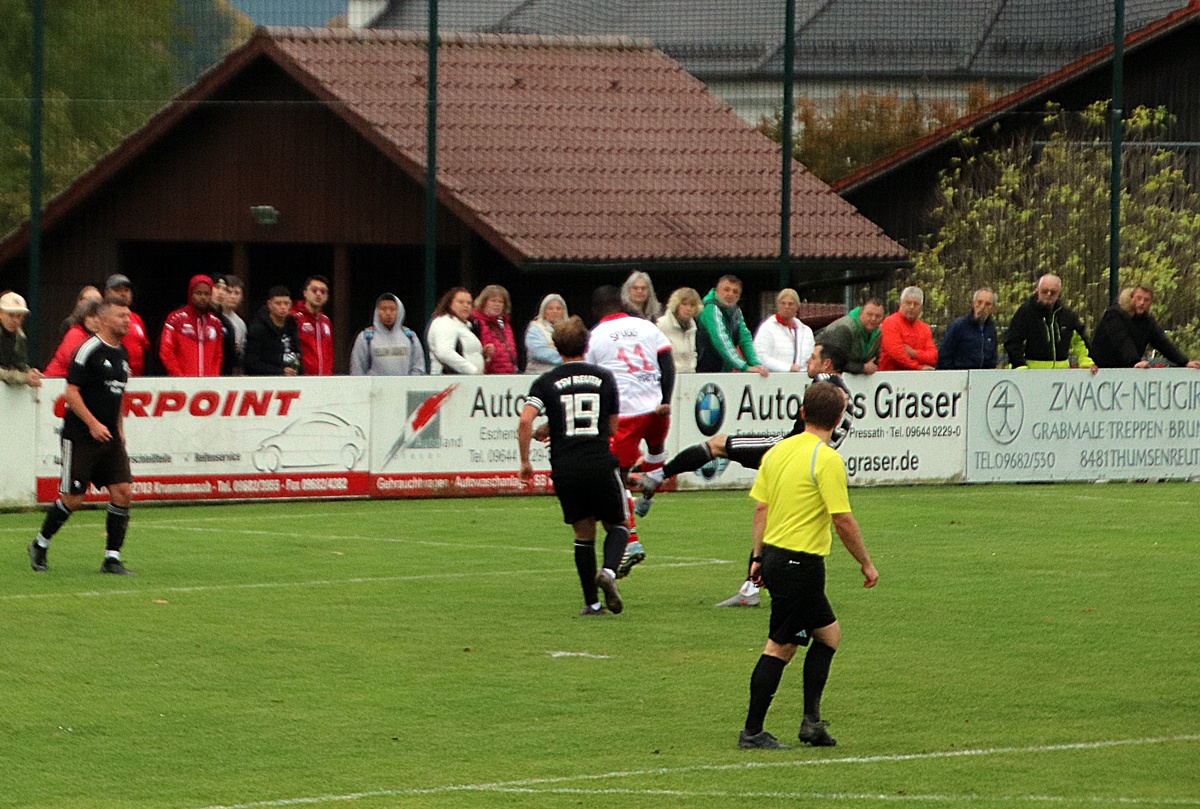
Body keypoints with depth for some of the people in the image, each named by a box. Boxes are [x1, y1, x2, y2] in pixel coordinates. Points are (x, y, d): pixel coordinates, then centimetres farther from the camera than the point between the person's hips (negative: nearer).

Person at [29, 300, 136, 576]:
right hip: (80, 437, -7)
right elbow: (71, 392, -16)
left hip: (110, 438, 7)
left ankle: (112, 558, 0)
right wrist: (93, 424, -21)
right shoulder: (89, 350, -13)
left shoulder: (122, 353, 12)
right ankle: (40, 545, 20)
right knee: (73, 499, -2)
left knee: (123, 492, -5)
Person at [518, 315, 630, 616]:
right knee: (617, 525, 15)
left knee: (584, 534, 13)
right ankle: (609, 571, -14)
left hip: (565, 470, 1)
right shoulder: (604, 377, 5)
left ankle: (592, 602, 8)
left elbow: (525, 421, -10)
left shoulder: (546, 382, 3)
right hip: (601, 465, -1)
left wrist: (525, 461, -1)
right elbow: (612, 428, 11)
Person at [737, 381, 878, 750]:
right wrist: (866, 563, -6)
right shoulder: (827, 459, -15)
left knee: (829, 632, 17)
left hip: (774, 555, 8)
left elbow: (761, 507, 10)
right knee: (780, 647, -1)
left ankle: (812, 720, 14)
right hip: (800, 563, -8)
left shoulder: (779, 450, 7)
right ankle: (752, 731, 2)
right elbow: (842, 520, -17)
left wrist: (758, 557, 17)